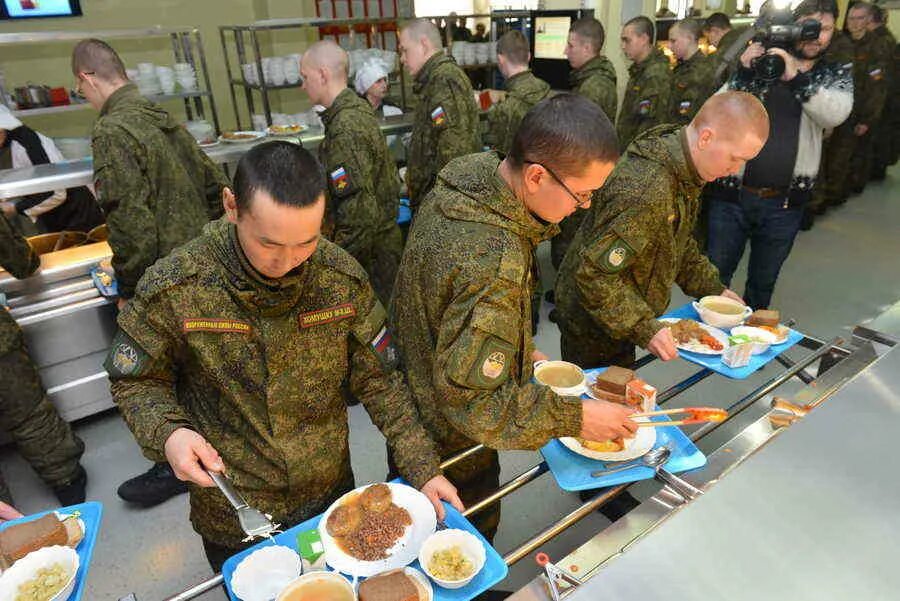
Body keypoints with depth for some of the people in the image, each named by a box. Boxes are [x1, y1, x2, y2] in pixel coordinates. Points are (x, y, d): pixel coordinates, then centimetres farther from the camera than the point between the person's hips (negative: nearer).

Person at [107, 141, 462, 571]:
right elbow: (135, 380, -7)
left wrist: (422, 468, -13)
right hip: (232, 515, -1)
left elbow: (377, 378, -9)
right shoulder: (172, 288, -23)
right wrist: (167, 433, -27)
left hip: (331, 495, 2)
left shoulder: (342, 277, -17)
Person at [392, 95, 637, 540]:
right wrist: (576, 417, -22)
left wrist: (523, 351, 8)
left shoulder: (472, 175, -9)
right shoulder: (495, 261, -39)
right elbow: (471, 401, -32)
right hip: (453, 450, -8)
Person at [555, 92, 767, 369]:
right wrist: (644, 329, -30)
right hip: (593, 327, -9)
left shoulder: (684, 170, -1)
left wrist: (714, 289, 8)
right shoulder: (646, 190, -33)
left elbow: (680, 242, 14)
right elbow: (594, 273, -31)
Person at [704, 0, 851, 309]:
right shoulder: (759, 64, 5)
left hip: (785, 203, 1)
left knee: (762, 283, 14)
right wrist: (744, 74, -19)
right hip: (732, 193, -1)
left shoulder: (835, 75, 7)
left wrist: (796, 78, -26)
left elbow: (835, 114, -15)